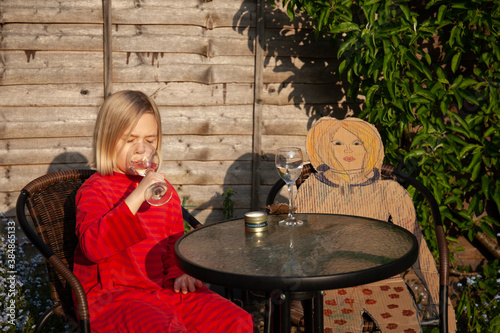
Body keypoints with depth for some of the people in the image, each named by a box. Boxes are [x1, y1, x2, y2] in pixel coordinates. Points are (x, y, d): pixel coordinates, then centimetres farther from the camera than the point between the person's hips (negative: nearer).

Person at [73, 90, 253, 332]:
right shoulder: (95, 190, -3)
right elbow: (92, 245, -23)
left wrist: (180, 273, 5)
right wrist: (136, 197, -29)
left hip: (163, 287, 6)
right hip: (113, 296, -6)